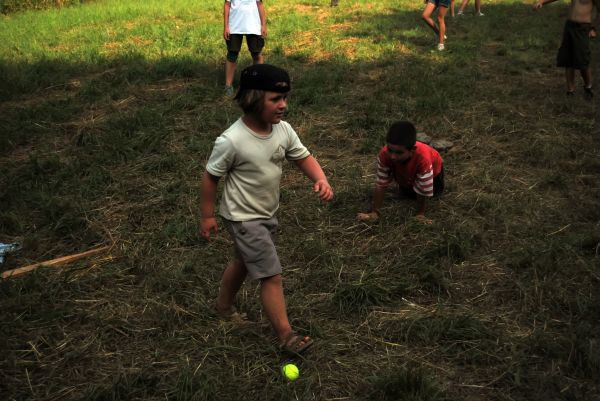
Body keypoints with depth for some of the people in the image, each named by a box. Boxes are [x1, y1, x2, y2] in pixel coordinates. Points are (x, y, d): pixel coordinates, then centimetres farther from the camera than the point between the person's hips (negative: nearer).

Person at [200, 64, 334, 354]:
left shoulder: (283, 130, -10)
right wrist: (207, 216, -8)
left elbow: (303, 157, 2)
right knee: (271, 275, -6)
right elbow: (210, 176, -16)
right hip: (244, 218, -8)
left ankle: (224, 305, 52)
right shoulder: (231, 141, -28)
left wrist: (321, 180, -17)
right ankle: (286, 335, 8)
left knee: (243, 262, 27)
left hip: (267, 213, 8)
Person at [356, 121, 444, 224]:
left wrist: (420, 214, -28)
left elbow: (422, 192, -37)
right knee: (408, 193, 14)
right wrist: (374, 212, -33)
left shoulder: (422, 158, -51)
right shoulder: (384, 154, -42)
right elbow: (380, 185, -33)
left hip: (433, 165, -2)